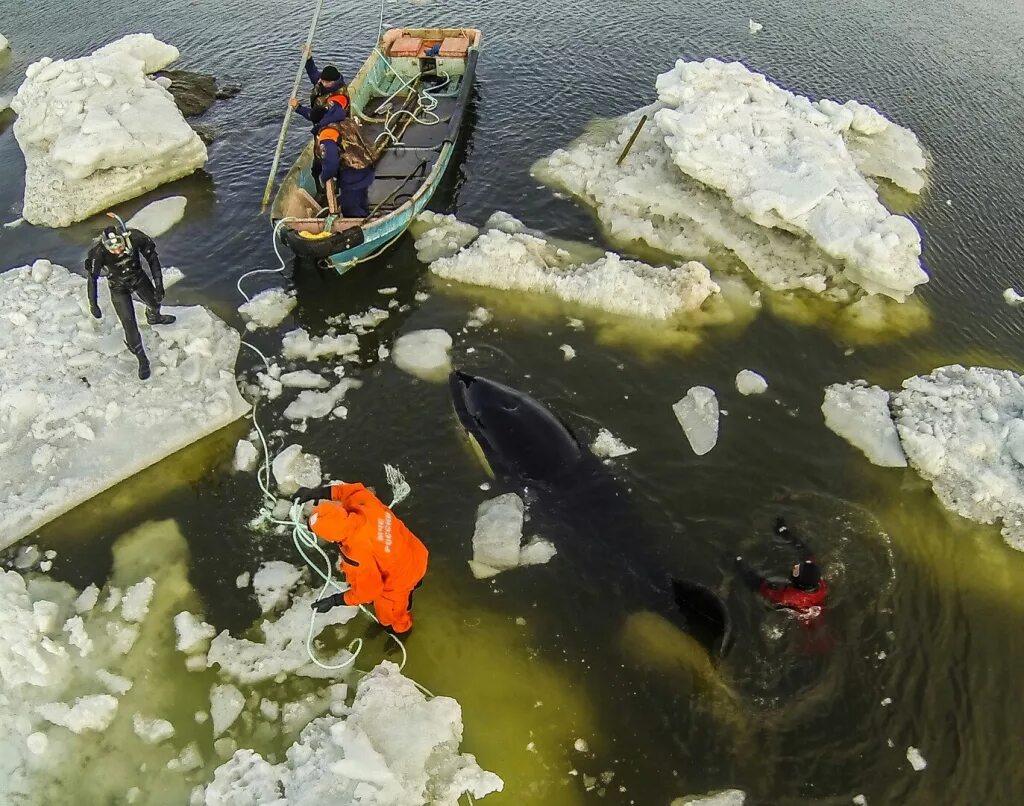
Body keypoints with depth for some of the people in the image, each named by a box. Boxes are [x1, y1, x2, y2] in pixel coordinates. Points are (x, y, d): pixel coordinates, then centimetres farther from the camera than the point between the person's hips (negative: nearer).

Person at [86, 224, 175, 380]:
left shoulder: (135, 238, -33)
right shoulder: (98, 253, -36)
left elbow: (152, 259, -16)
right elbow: (92, 278, -20)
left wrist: (158, 284, -14)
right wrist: (93, 304, -13)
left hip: (138, 277, 3)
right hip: (118, 287, -3)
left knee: (155, 302, 26)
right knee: (129, 325, -5)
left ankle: (153, 318, 64)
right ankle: (142, 360, 14)